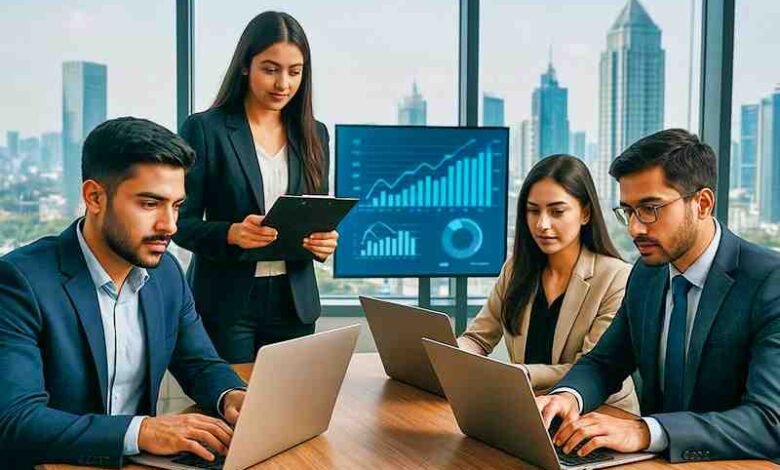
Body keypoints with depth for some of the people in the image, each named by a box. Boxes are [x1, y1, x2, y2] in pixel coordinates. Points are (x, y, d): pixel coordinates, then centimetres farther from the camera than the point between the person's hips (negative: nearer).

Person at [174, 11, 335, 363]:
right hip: (226, 301, -3)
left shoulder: (313, 134, 7)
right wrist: (231, 233, -23)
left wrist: (325, 241, -10)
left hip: (294, 302, 4)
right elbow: (181, 221, -5)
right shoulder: (204, 129, -6)